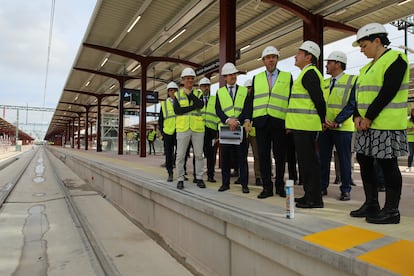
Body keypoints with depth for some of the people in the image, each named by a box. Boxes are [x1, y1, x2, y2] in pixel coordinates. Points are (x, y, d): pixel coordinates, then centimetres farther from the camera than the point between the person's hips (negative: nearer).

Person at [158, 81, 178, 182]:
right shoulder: (164, 104, 9)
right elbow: (160, 120, 12)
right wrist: (161, 131, 4)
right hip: (168, 132, 1)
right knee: (169, 154, 4)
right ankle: (170, 174, 14)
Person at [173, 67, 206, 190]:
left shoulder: (198, 93, 10)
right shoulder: (177, 94, 7)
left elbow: (201, 105, -12)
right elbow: (177, 110, -8)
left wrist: (190, 93, -9)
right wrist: (194, 107, -11)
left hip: (198, 128, 1)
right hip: (182, 128, -1)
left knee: (199, 154, 5)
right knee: (180, 155, 1)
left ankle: (199, 178, 17)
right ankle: (180, 179, 12)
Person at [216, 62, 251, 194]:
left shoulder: (244, 91, 10)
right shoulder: (220, 92, 11)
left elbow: (246, 109, 0)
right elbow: (218, 110, 0)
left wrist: (238, 121, -16)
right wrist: (228, 120, -16)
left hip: (240, 128, -1)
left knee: (242, 157, 1)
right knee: (225, 157, 5)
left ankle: (244, 184, 8)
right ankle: (225, 183, 15)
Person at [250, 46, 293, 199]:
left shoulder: (287, 76, 8)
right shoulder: (256, 78, 15)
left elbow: (291, 100, 5)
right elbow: (252, 100, 12)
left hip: (280, 122, -1)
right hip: (261, 122, 2)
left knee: (280, 156, 6)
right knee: (263, 155, 4)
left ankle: (280, 186, 20)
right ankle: (267, 187, 14)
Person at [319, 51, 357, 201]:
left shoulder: (352, 81, -2)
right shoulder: (324, 83, 14)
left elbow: (351, 105, -10)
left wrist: (336, 122, -17)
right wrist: (322, 121, -7)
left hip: (342, 128, -5)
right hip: (324, 128, 5)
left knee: (344, 160, 2)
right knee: (323, 159, 8)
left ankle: (345, 190, 13)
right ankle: (322, 187, 18)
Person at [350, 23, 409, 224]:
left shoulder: (395, 59, -6)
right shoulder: (367, 68, 19)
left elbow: (388, 92, -17)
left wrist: (369, 117, -17)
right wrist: (357, 116, -1)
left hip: (386, 125, -9)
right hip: (366, 125, 9)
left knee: (388, 164, -3)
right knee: (364, 162, 10)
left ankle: (391, 211, 8)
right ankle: (371, 204, 22)